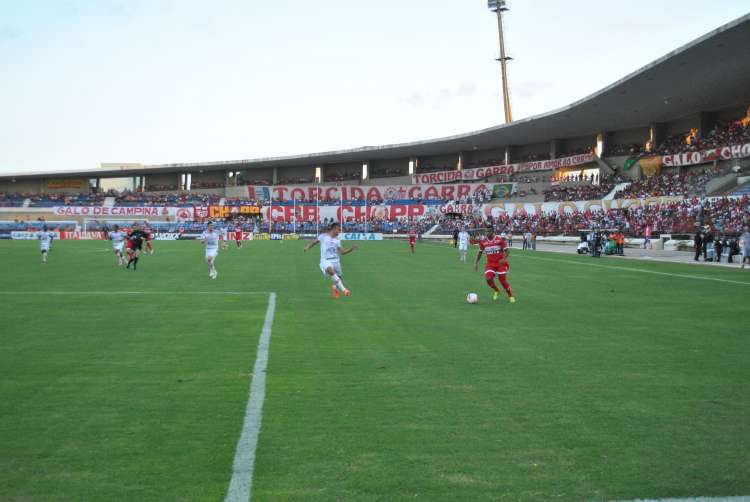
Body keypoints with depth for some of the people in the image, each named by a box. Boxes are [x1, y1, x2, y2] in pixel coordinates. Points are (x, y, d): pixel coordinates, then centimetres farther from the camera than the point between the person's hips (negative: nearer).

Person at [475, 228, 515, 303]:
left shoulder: (500, 239, -11)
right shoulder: (483, 241, -1)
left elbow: (507, 251, -10)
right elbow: (480, 252, 14)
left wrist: (504, 259, -28)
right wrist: (476, 263, 10)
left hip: (501, 263, -3)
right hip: (490, 264, 3)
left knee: (503, 281, -8)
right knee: (488, 279, -17)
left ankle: (511, 296, 16)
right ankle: (496, 291, 15)